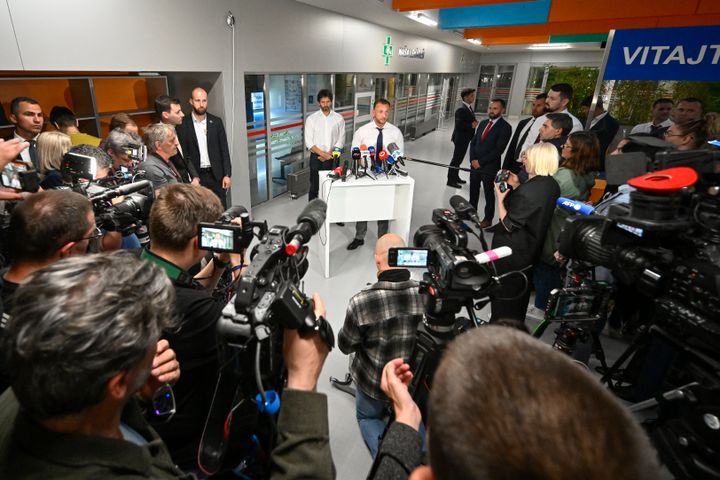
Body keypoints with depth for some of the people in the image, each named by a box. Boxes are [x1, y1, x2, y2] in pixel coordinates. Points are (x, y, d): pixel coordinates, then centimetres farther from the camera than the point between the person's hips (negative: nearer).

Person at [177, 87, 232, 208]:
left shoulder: (216, 122, 4)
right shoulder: (183, 125, -2)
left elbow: (224, 150, 3)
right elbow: (183, 154, -1)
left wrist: (227, 174, -3)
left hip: (216, 174, 1)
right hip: (196, 175, -1)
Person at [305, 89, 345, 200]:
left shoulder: (339, 118, 2)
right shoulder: (311, 119, 0)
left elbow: (341, 140, 0)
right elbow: (309, 142, -4)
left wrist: (329, 154, -10)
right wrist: (323, 154, -13)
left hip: (332, 157, 1)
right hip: (316, 157, 0)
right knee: (314, 187, 3)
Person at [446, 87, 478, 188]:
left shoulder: (469, 108, 11)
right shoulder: (461, 109, -20)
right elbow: (459, 125, -26)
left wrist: (475, 124, -1)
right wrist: (471, 125, -23)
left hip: (465, 138, 9)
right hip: (461, 138, -9)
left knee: (459, 159, 18)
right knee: (456, 159, -2)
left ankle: (455, 177, 31)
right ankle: (451, 180, 6)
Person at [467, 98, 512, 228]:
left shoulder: (505, 127, -11)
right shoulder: (483, 123, 10)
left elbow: (498, 150, -17)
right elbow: (473, 142, 11)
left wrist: (480, 162, -17)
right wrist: (473, 160, -3)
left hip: (490, 167, -6)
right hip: (475, 164, 6)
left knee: (489, 193, 6)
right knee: (473, 190, 16)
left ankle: (488, 219, 18)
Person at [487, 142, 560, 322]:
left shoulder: (527, 191, -31)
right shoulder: (551, 185, -4)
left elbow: (509, 224, -25)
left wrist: (500, 199, -16)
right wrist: (517, 186, 3)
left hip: (511, 250, -8)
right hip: (531, 246, 9)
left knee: (504, 289, 11)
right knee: (521, 287, 25)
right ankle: (516, 323, 44)